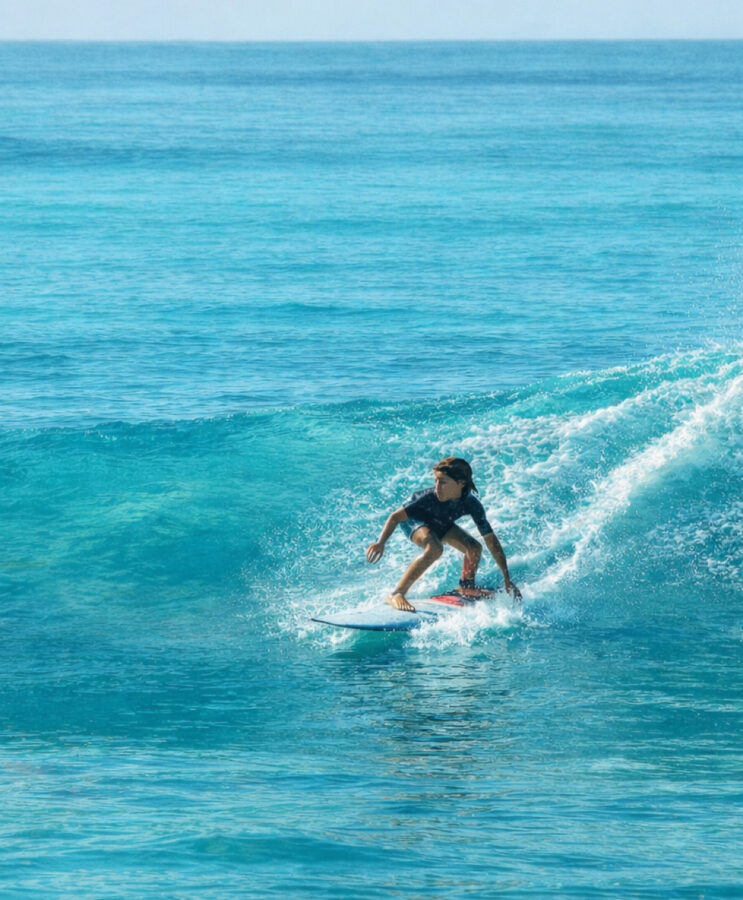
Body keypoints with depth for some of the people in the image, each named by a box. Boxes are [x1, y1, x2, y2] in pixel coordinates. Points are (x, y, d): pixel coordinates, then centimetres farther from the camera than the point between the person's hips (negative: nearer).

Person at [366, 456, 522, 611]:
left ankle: (466, 587, 22)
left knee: (474, 548, -9)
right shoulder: (430, 498, -39)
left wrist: (507, 579, -22)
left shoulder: (471, 504, -29)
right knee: (434, 549, -33)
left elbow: (491, 541, -22)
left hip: (440, 524, 5)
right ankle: (396, 594, -31)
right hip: (413, 520, -5)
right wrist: (380, 543, -49)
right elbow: (396, 516, -33)